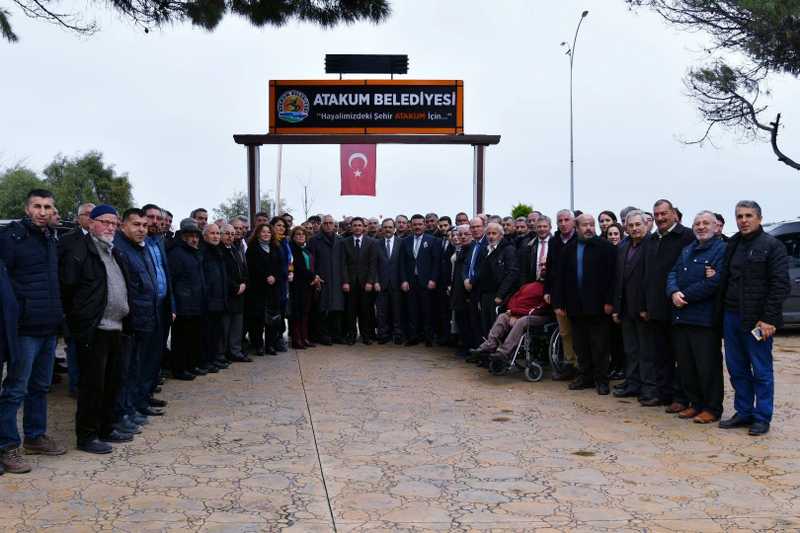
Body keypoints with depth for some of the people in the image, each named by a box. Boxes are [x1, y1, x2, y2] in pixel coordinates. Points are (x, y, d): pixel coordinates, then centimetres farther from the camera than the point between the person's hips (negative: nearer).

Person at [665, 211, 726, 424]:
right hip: (681, 317, 8)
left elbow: (714, 282, -17)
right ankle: (695, 403, 25)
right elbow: (673, 274, 11)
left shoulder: (721, 250, -6)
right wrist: (674, 292, -11)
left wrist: (685, 296, -13)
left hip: (705, 318, -7)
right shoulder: (687, 251, 20)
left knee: (708, 365, -1)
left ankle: (712, 408, 11)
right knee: (685, 364, 12)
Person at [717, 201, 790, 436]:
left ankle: (762, 418, 11)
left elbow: (780, 285, -11)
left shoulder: (772, 246, -5)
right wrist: (720, 313, 6)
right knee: (737, 369, 11)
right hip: (731, 316, 6)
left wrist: (768, 319, -16)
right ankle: (743, 412, 22)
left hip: (757, 319, -6)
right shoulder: (732, 245, 15)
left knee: (761, 371, 2)